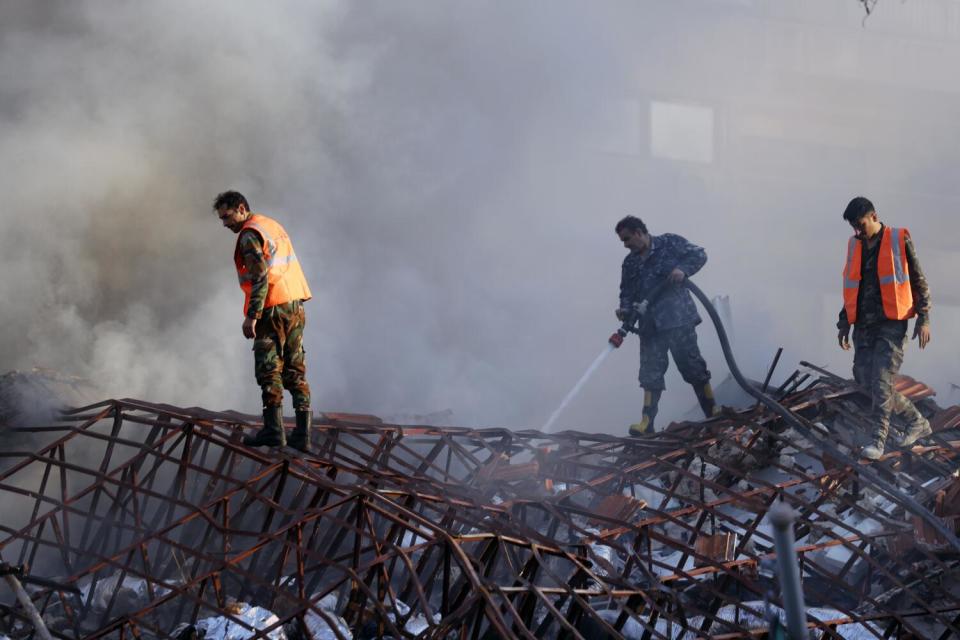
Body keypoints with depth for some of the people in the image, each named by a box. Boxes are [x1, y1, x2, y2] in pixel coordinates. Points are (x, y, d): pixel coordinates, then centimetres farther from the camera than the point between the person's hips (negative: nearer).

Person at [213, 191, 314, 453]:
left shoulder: (250, 234, -10)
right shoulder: (272, 225, 18)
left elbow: (260, 275, -21)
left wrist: (251, 316, -22)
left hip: (274, 309, -9)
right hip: (295, 305, 9)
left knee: (269, 370, -3)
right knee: (295, 371, 8)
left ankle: (274, 429, -6)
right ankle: (302, 434, 5)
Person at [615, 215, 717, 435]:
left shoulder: (670, 243, 1)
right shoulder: (630, 263, 15)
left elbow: (699, 254, -1)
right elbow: (627, 292, 15)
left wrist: (683, 270, -18)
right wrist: (625, 309, -6)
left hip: (678, 318, -5)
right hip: (650, 324, 5)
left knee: (692, 365, -2)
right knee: (650, 373, -1)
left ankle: (714, 414, 9)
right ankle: (647, 422, -4)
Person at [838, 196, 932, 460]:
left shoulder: (899, 241, -3)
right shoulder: (855, 246, 12)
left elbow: (918, 281, -1)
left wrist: (923, 319, -7)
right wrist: (844, 323, 18)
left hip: (892, 323, -6)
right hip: (864, 324, 6)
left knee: (881, 379, -15)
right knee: (864, 378, 2)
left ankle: (878, 438, -12)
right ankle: (917, 422, 17)